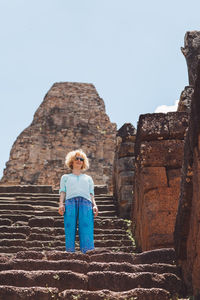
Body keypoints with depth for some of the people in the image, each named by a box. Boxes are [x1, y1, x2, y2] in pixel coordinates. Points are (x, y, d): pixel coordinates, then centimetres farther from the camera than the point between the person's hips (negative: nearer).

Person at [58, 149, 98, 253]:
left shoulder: (88, 178, 34)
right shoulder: (65, 177, 31)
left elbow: (91, 194, 22)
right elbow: (62, 192, 17)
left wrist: (94, 205, 3)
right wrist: (61, 204, -2)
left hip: (86, 202, 0)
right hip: (70, 202, 0)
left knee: (86, 230, -18)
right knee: (70, 228, -16)